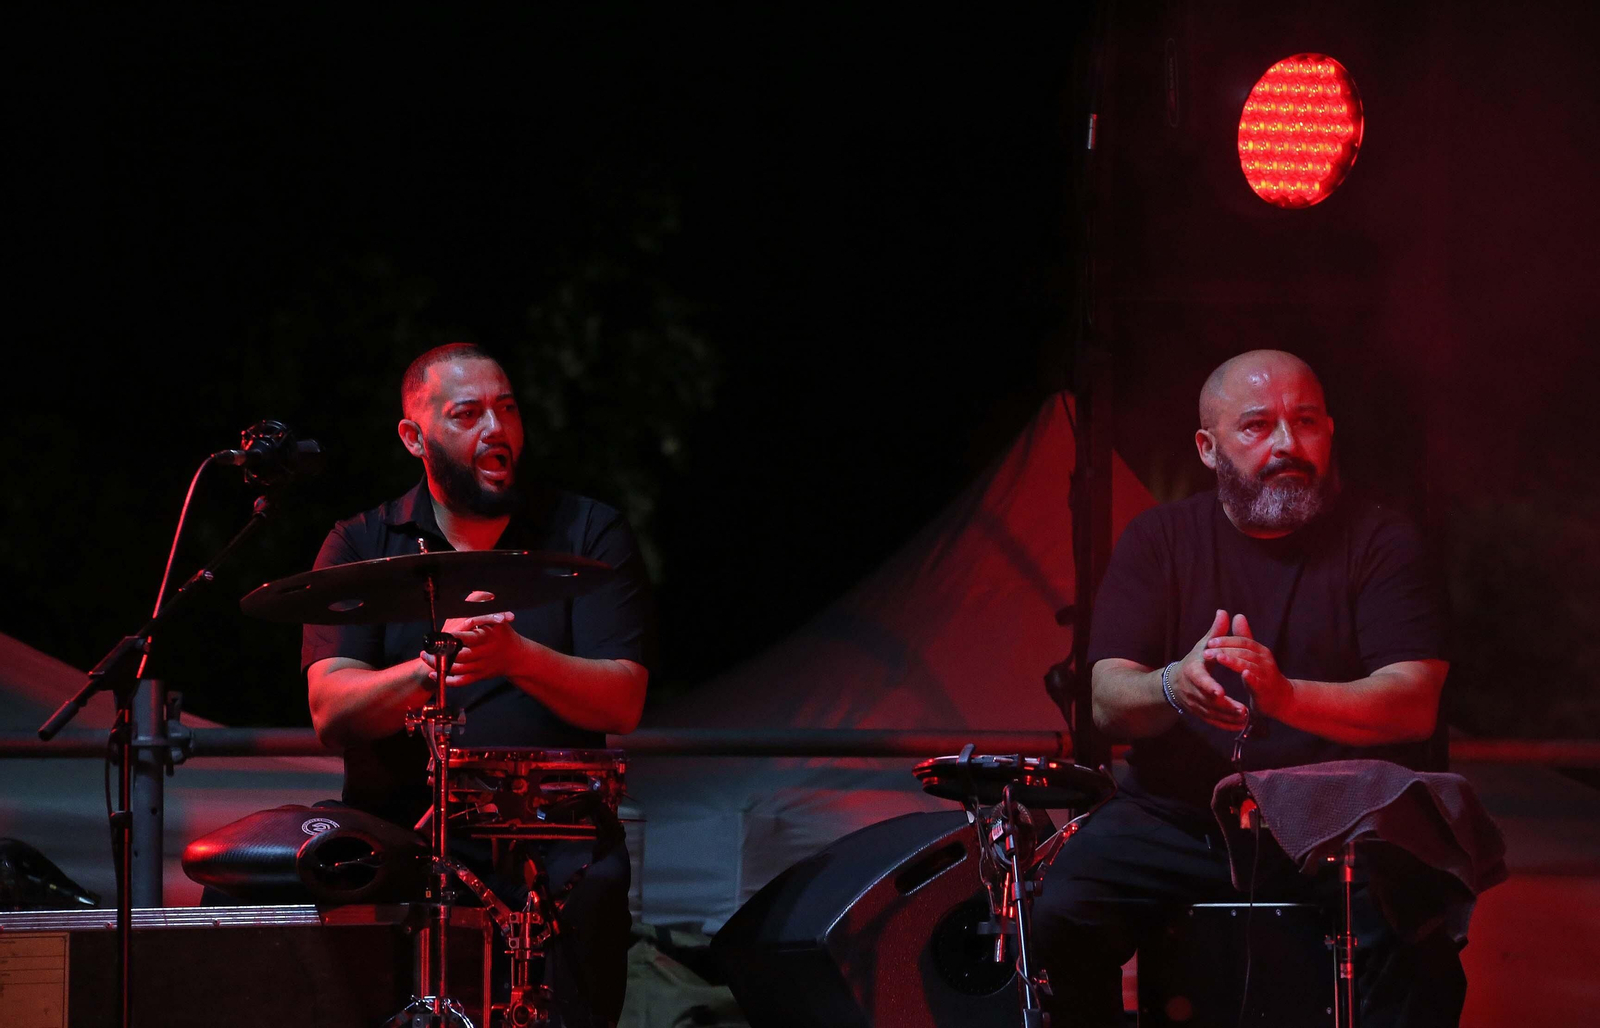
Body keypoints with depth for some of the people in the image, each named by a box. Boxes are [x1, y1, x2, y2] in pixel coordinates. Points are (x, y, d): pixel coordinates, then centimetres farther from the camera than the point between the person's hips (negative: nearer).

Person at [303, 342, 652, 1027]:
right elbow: (332, 712, -6)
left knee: (591, 882, -34)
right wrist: (431, 669, -26)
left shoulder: (586, 534, 7)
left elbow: (621, 704, -5)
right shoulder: (360, 546, 8)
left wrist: (519, 658, -25)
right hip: (397, 812, 1)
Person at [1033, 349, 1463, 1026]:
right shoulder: (1157, 539, 7)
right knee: (1059, 919, -23)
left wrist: (1286, 695, -32)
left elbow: (1414, 703, -12)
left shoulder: (1379, 541, 1)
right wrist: (1174, 687, -30)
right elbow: (1109, 702, -4)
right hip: (1176, 814, 2)